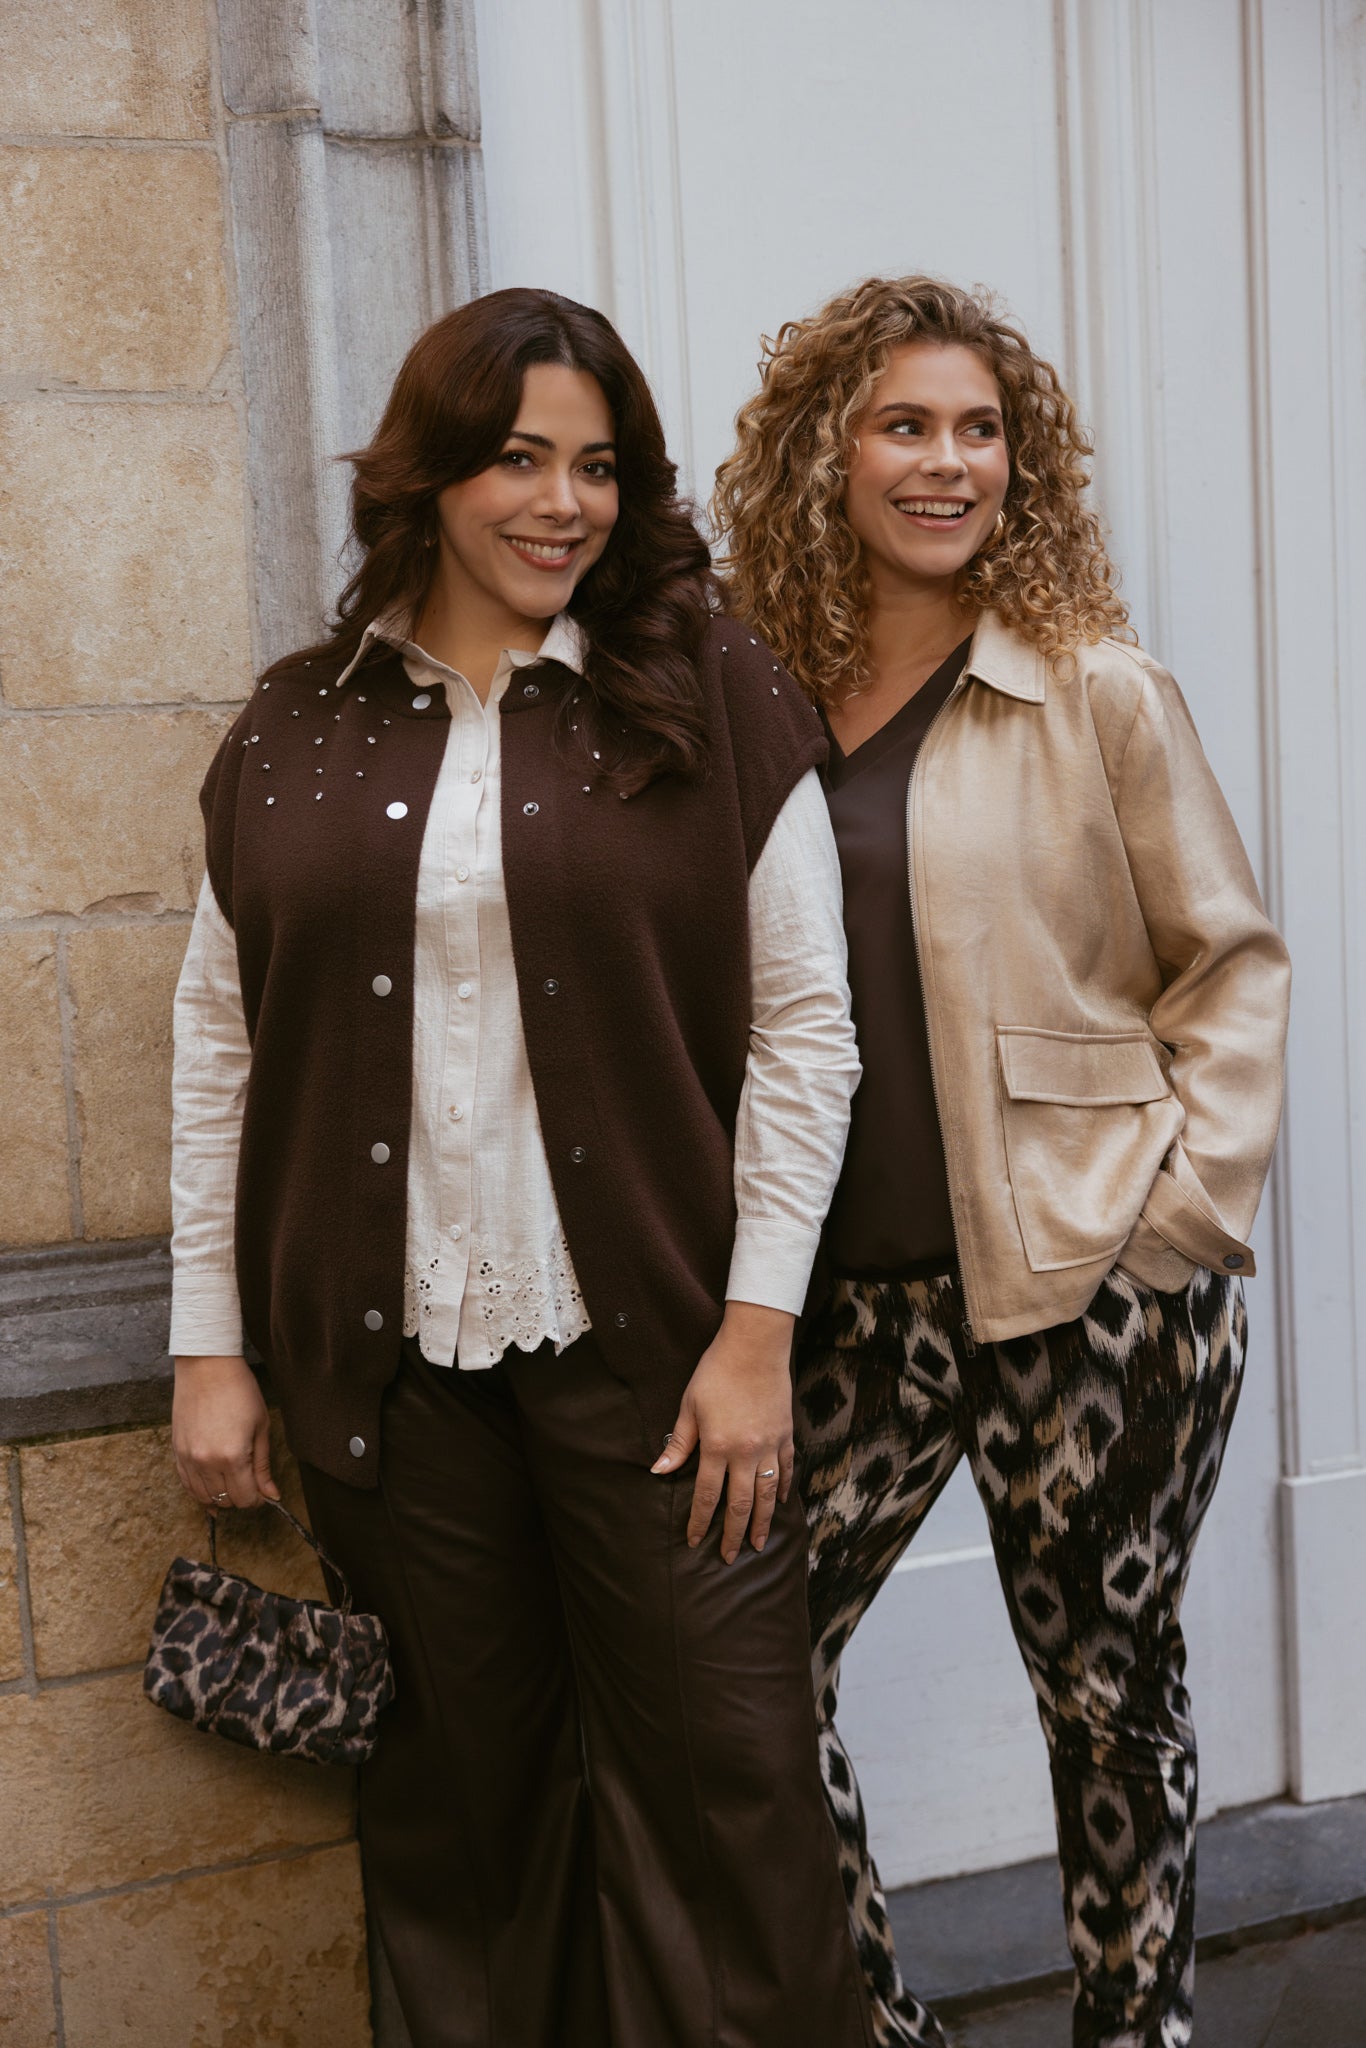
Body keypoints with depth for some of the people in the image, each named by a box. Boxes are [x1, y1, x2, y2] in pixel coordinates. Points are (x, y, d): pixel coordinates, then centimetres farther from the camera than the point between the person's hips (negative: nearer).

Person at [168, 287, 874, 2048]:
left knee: (720, 1785, 4)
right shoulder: (294, 734, 7)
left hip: (645, 1350, -2)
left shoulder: (712, 697, 0)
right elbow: (217, 1047, 9)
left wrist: (757, 1332, -8)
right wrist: (207, 1345, 6)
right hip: (386, 1360, 2)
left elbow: (804, 1025, -2)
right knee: (466, 1779, 14)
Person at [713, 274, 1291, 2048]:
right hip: (855, 1296, 3)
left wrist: (1190, 1204, -6)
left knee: (1109, 1686, 10)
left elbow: (1229, 963, 2)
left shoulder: (1098, 693, -3)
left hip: (1091, 1291, -2)